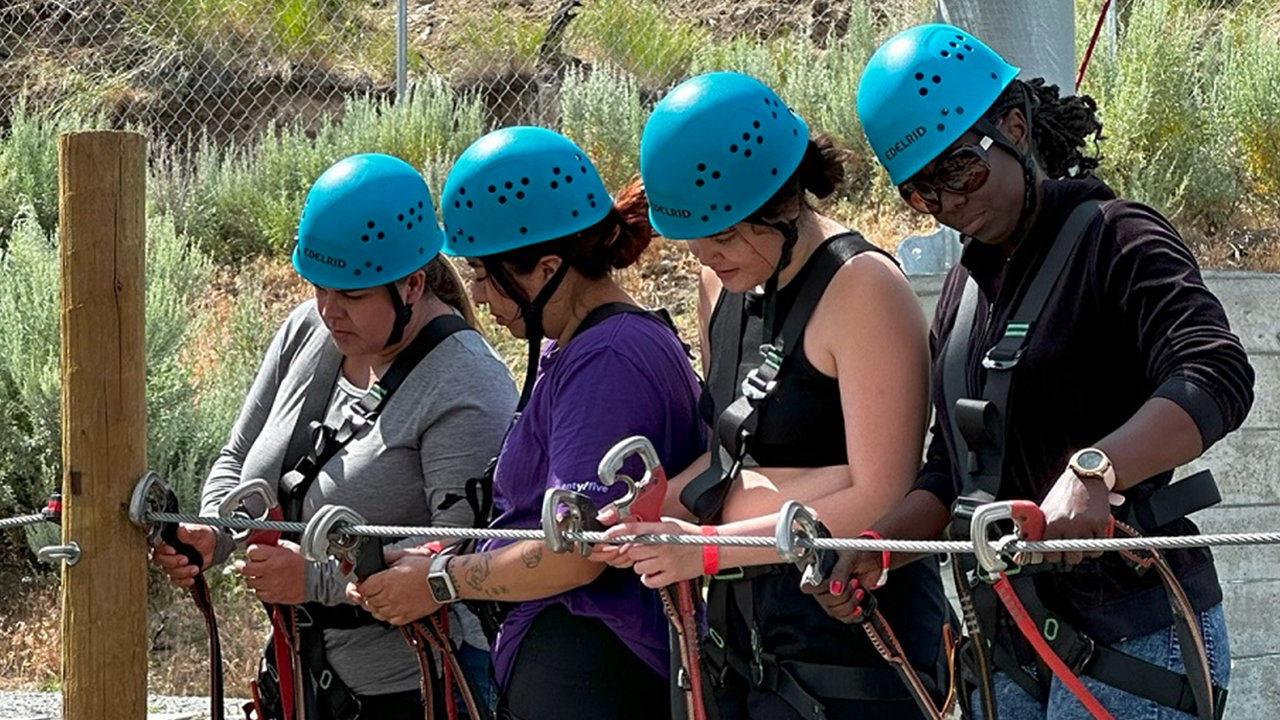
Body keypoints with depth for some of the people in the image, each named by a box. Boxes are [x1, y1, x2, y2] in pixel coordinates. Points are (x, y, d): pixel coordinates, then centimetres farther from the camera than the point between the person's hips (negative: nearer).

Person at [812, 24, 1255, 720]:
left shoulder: (1116, 238, -8)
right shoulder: (967, 285, 18)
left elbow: (1216, 376, -26)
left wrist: (1093, 469, -42)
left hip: (1134, 640, -8)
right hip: (1013, 647, 8)